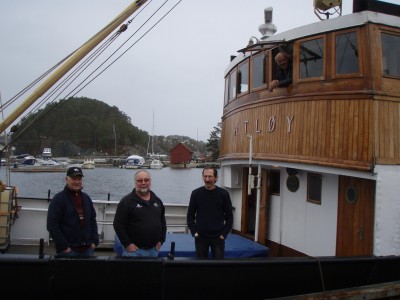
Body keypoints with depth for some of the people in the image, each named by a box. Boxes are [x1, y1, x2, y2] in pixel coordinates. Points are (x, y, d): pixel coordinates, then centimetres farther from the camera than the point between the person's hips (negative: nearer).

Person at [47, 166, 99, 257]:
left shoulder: (86, 198, 13)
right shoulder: (58, 199, -5)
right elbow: (52, 225, -11)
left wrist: (95, 241, 7)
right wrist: (64, 247, -15)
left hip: (87, 249, 5)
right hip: (68, 250, -5)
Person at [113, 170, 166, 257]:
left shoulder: (157, 201, 11)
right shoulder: (126, 201, -6)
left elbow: (163, 222, 19)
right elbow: (118, 224, -9)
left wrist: (161, 240, 9)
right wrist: (127, 244, -13)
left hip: (153, 250, 5)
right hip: (134, 250, -5)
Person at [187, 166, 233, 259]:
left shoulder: (223, 194, -3)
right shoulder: (196, 193, -1)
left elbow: (229, 216, 1)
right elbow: (190, 215, 5)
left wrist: (224, 233, -6)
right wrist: (194, 232, -4)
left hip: (218, 237, -1)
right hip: (200, 237, 1)